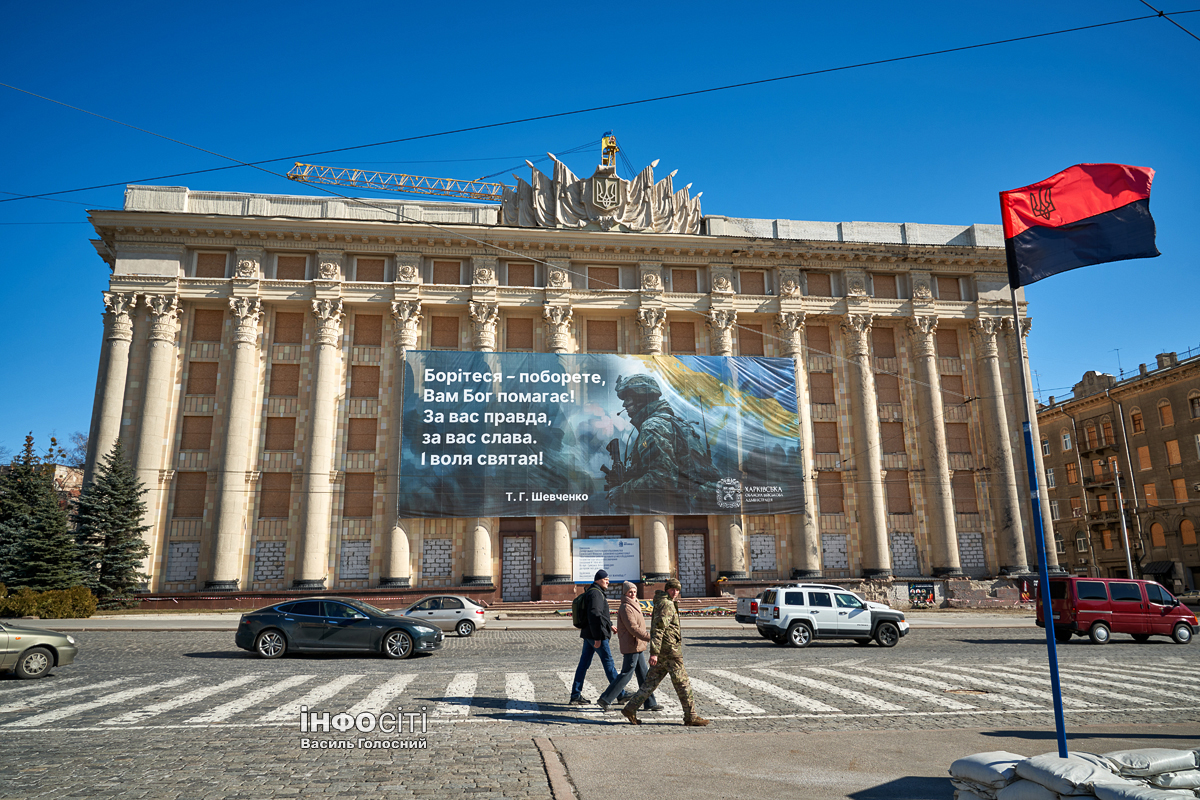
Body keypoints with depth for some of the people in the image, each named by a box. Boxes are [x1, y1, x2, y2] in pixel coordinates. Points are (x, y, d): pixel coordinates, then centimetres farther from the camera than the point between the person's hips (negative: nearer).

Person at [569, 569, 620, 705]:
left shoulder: (598, 592, 17)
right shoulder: (595, 593, -16)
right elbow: (594, 615, -23)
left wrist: (610, 625, 34)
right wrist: (597, 637, -24)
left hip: (588, 634, 10)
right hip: (596, 634, -10)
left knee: (584, 663, 8)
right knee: (608, 663, -1)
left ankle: (575, 695, 10)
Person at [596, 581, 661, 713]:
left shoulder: (633, 606, 17)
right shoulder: (626, 608, -15)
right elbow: (633, 628, -22)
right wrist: (649, 638, -24)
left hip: (637, 647, 10)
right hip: (631, 647, -10)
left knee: (643, 675, 12)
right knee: (626, 674, -6)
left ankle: (650, 703, 18)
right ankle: (605, 699, 0)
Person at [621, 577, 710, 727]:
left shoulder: (661, 602, 18)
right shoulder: (666, 604, -14)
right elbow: (658, 629, -22)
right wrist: (654, 652, -27)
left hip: (660, 652, 10)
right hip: (669, 650, -10)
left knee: (651, 682, 9)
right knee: (682, 683, 0)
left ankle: (631, 708, 6)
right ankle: (691, 716, 7)